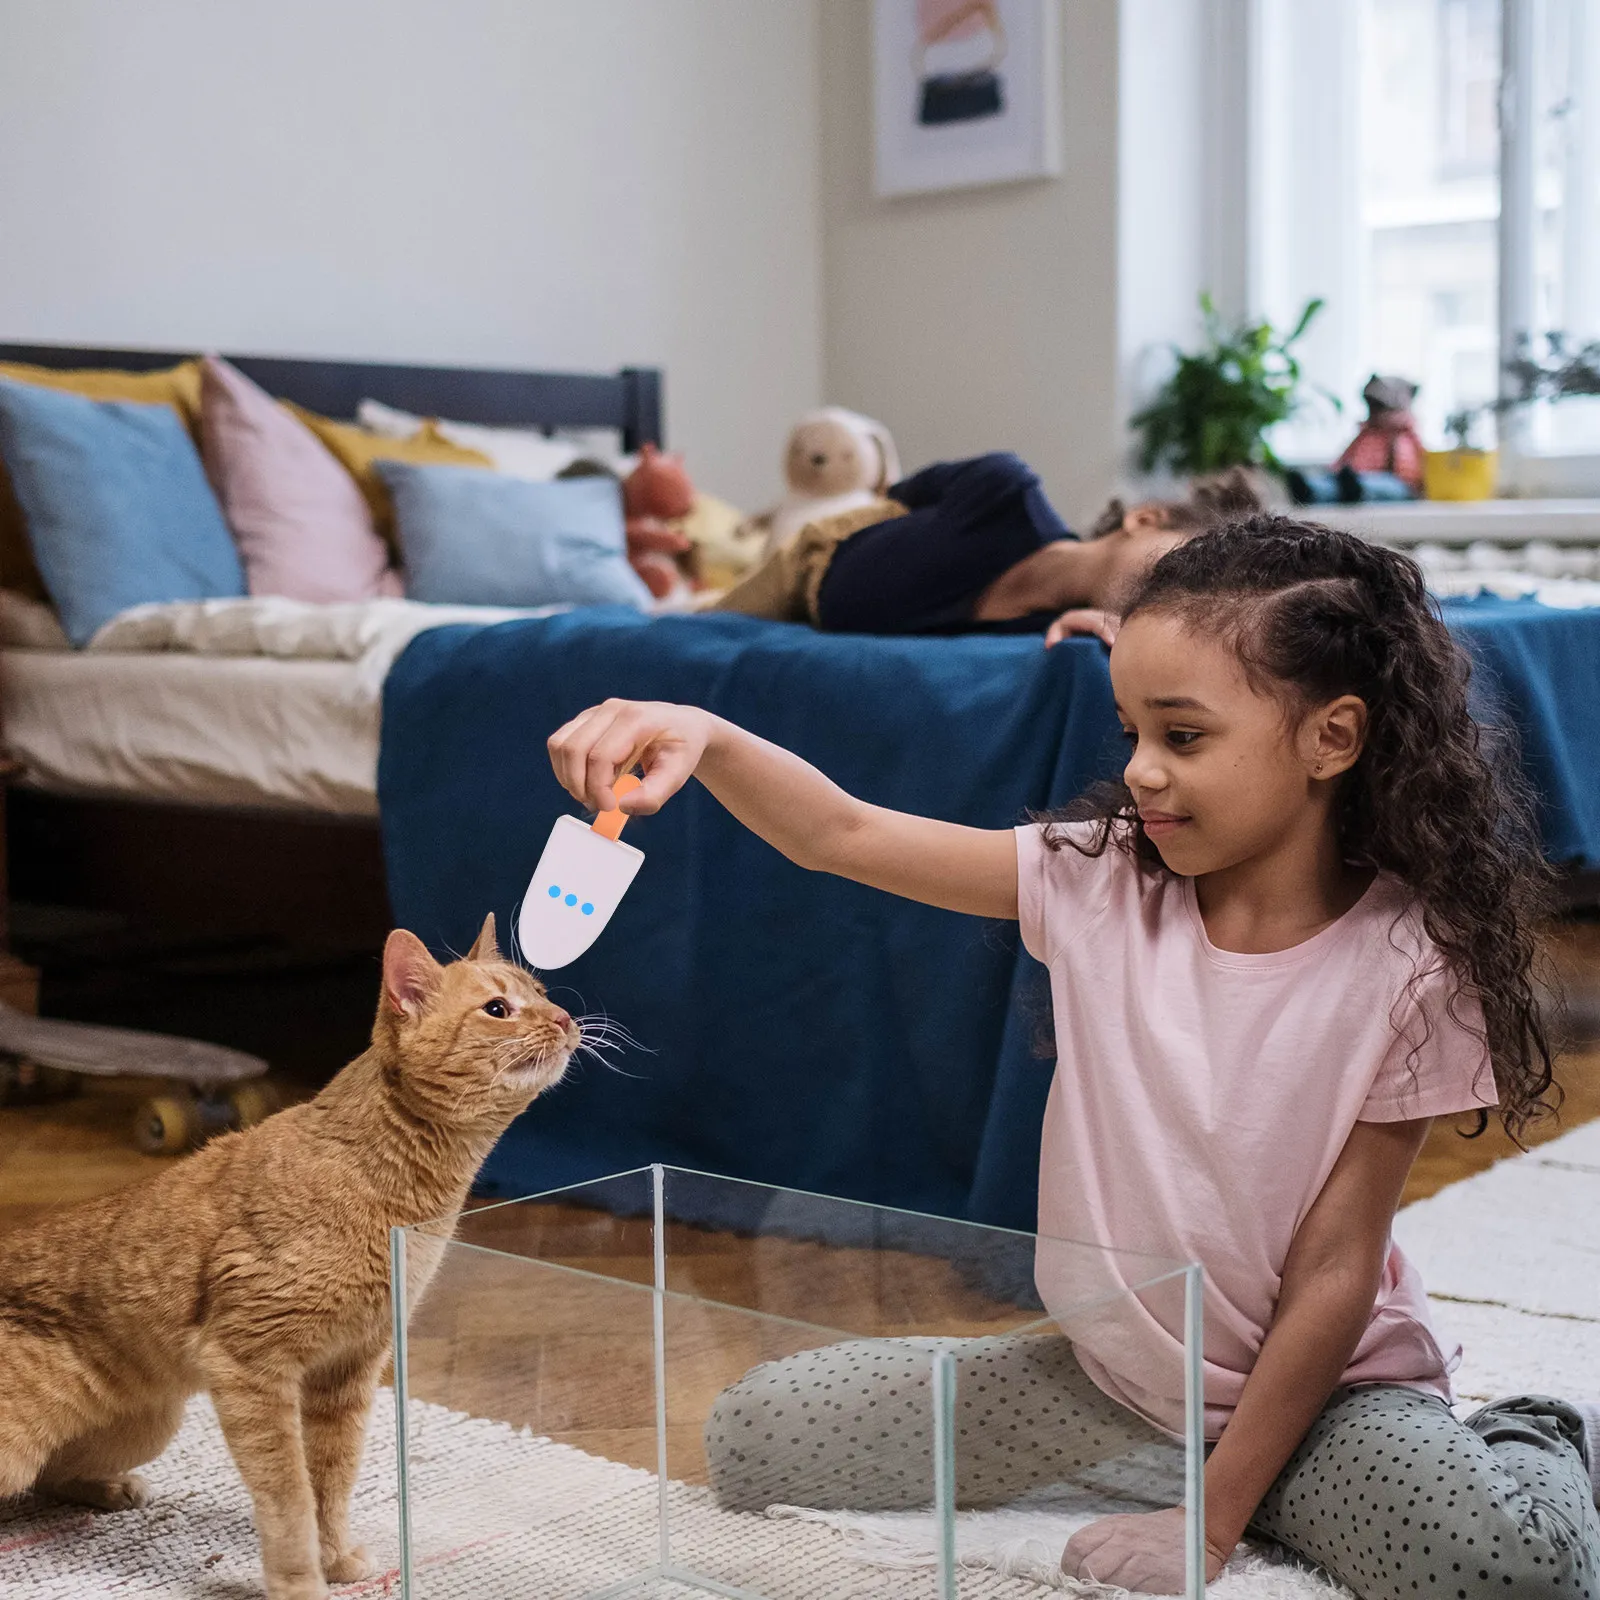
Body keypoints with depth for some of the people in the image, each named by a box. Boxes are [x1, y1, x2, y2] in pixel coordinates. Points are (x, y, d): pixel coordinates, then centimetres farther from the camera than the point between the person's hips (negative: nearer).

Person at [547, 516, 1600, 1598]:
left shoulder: (1406, 968, -18)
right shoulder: (1101, 880, -8)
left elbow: (1334, 1271, -16)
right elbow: (843, 837, -13)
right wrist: (705, 738, -33)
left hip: (1320, 1388, -5)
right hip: (1106, 1374, 5)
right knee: (753, 1437, 0)